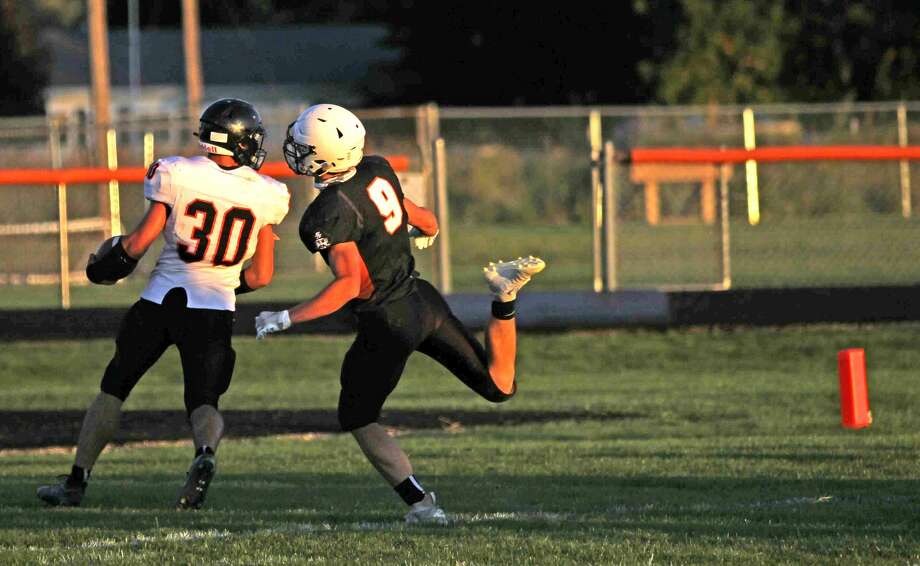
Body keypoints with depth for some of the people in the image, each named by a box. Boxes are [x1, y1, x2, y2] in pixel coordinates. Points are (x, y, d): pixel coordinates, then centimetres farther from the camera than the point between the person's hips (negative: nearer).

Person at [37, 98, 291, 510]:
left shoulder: (177, 175, -7)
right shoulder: (266, 197, -1)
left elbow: (140, 241, -4)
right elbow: (261, 276, 4)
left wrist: (112, 259, 16)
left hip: (161, 299, 0)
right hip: (215, 308, 0)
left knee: (114, 390, 16)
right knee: (204, 401, 8)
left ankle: (77, 480, 16)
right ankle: (205, 453, -27)